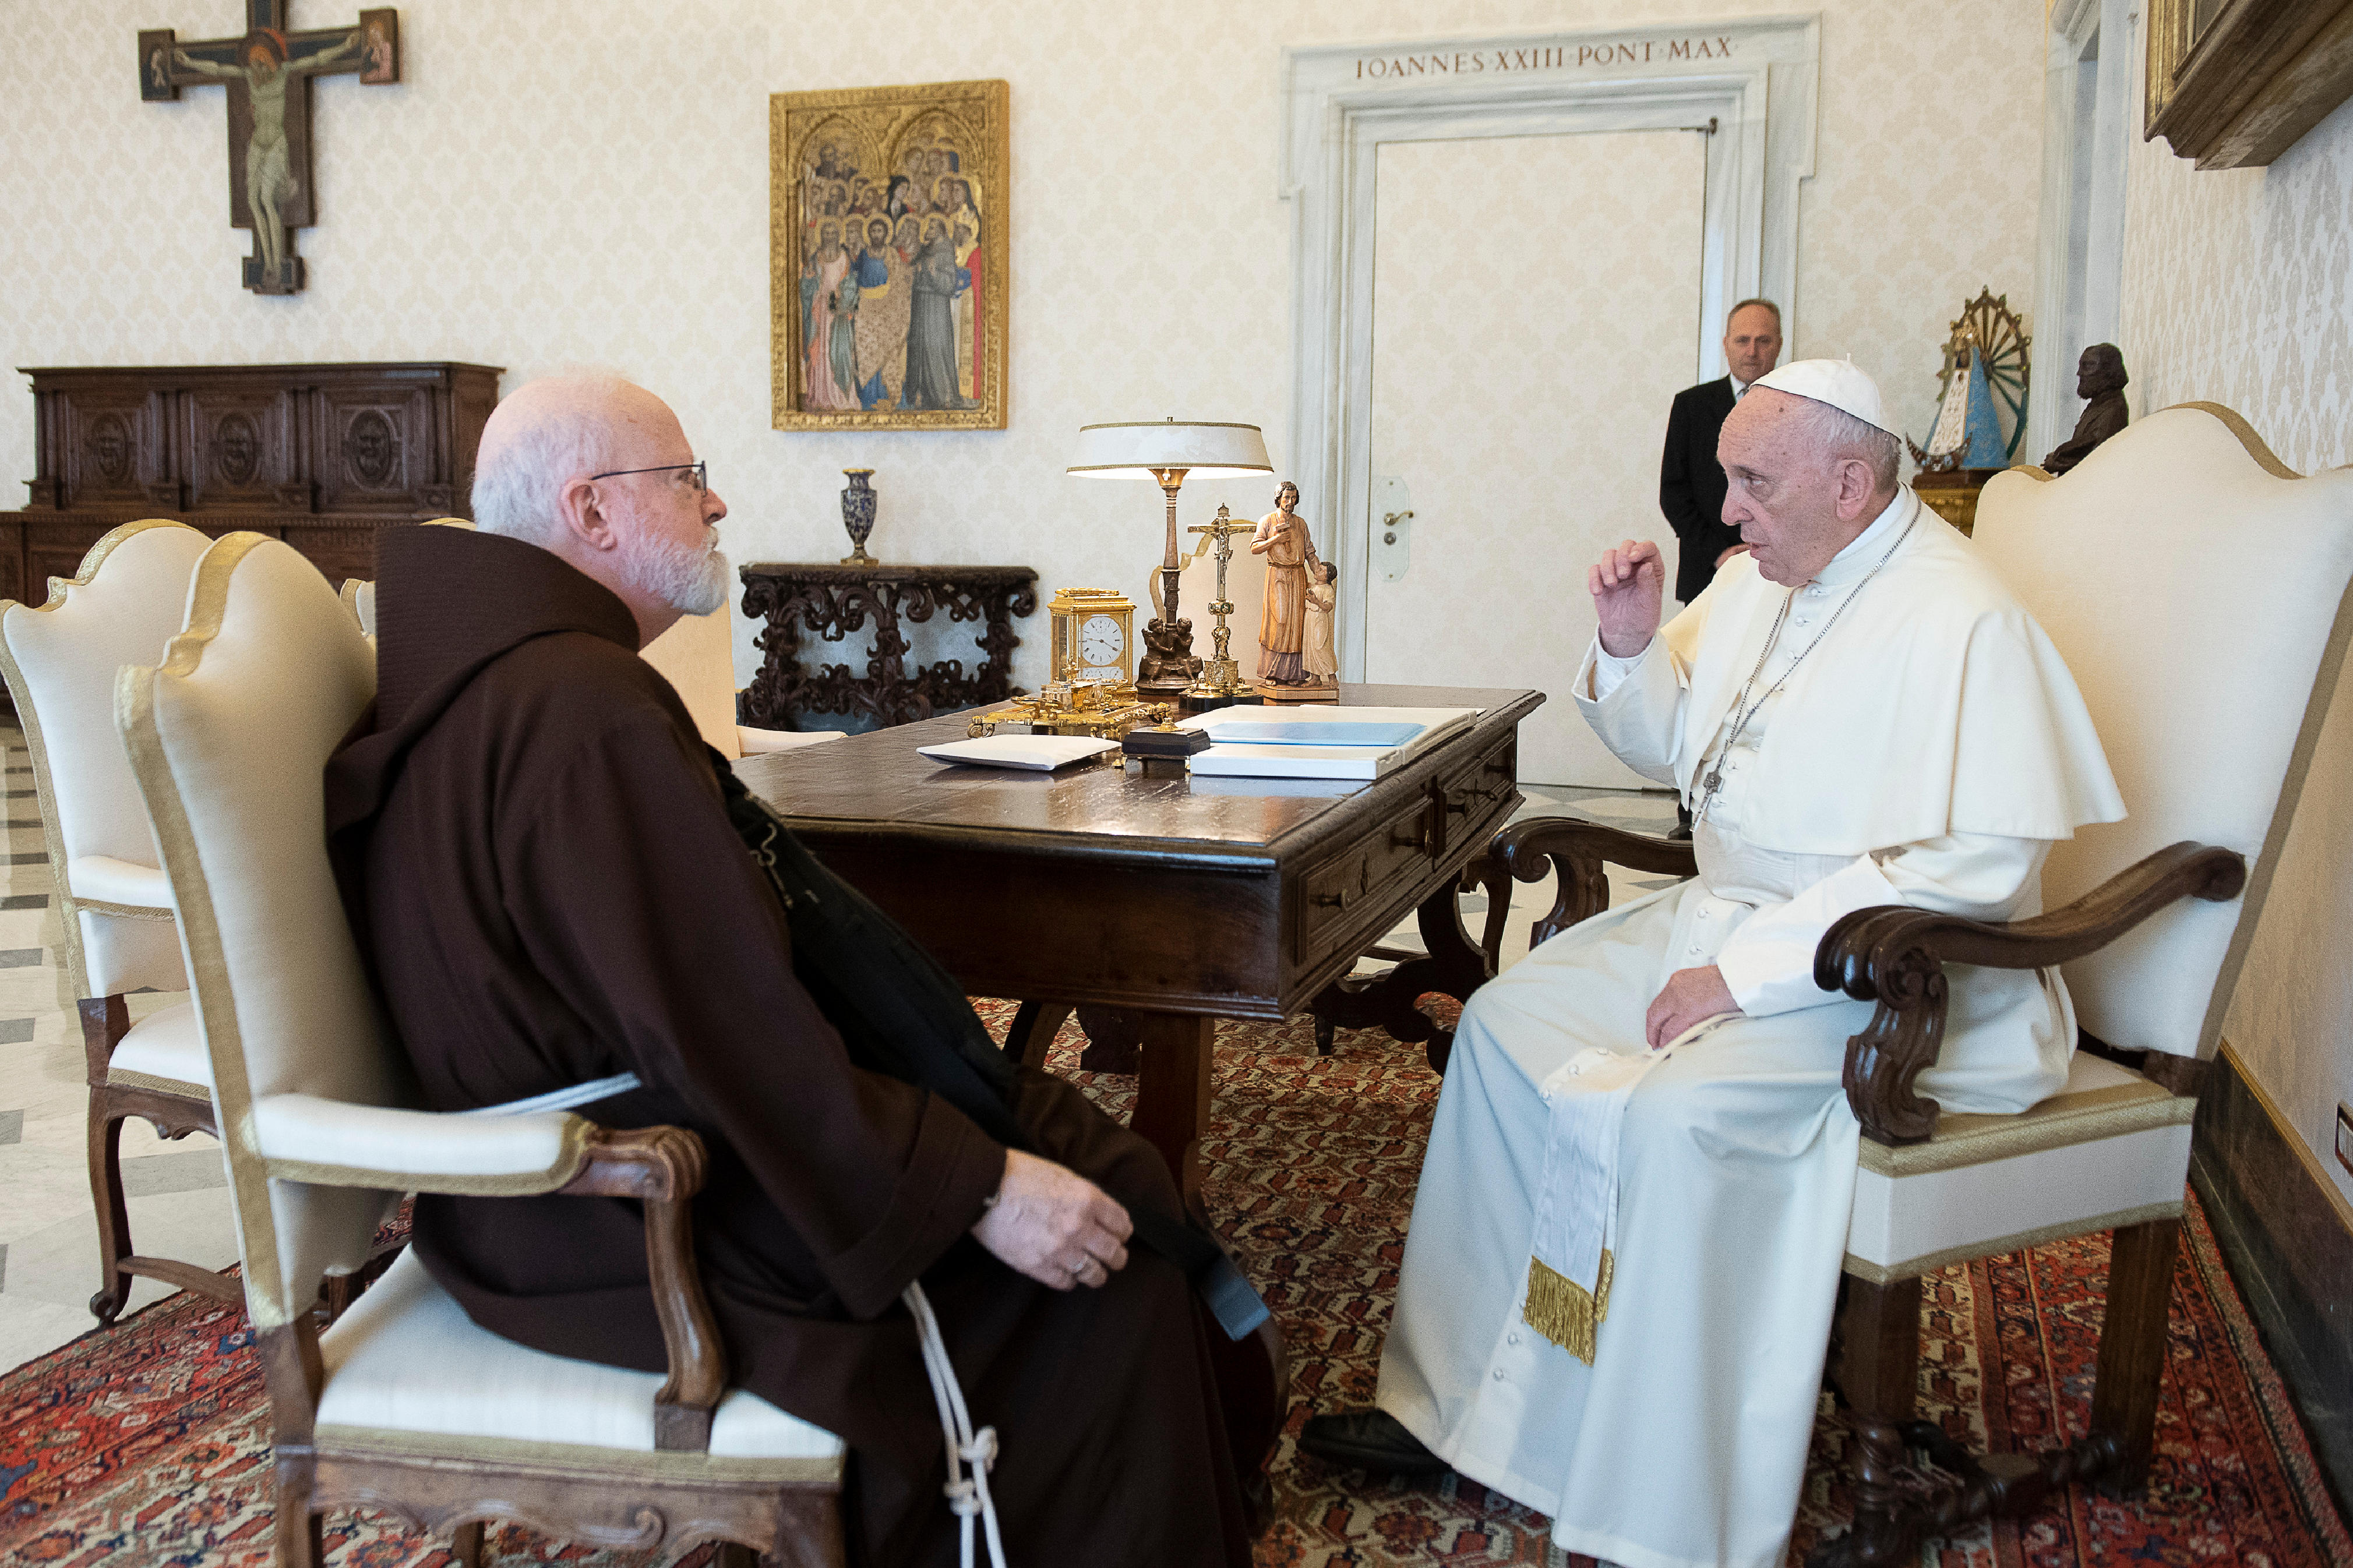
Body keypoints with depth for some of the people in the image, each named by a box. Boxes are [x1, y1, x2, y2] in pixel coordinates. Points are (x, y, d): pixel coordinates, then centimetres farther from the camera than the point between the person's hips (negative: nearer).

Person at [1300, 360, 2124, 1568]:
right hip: (1731, 915, 9)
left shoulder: (1964, 623, -18)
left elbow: (1976, 866, -27)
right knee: (1506, 1022, -2)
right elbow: (1671, 752, 20)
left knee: (1672, 1109, -31)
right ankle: (1451, 1401, 6)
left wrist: (1743, 971, -26)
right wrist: (1631, 649, -2)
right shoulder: (1761, 575, 9)